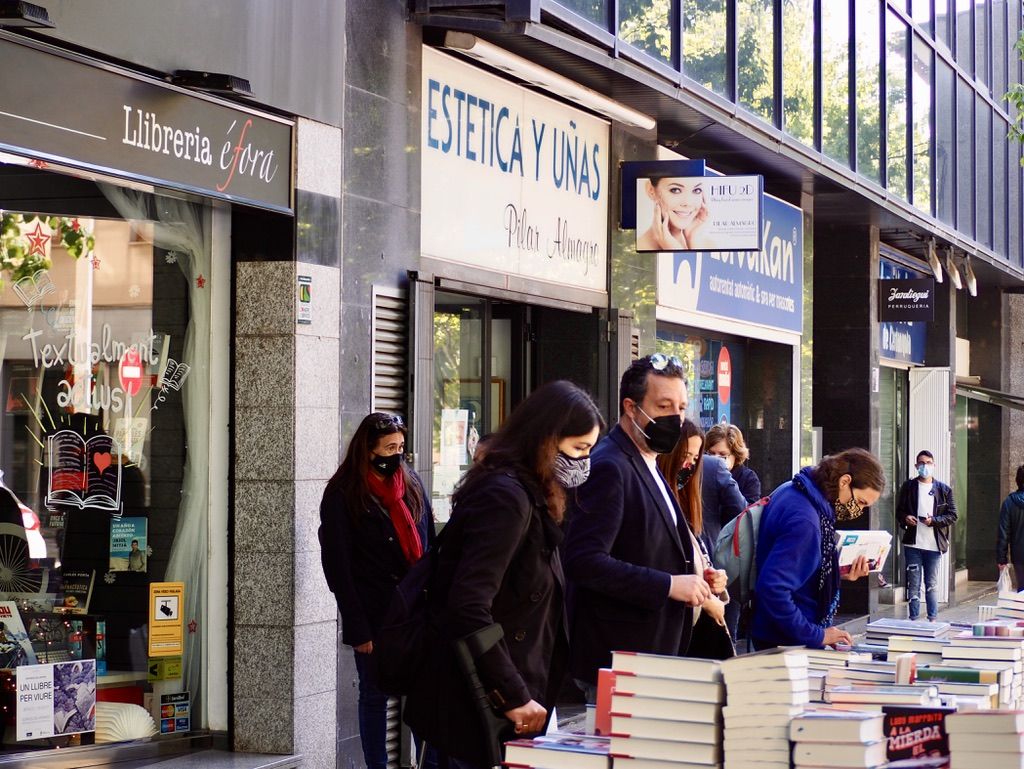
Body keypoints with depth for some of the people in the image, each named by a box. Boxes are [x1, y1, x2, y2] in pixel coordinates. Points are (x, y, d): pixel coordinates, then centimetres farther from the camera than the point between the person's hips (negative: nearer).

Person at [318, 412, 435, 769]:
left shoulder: (411, 483, 9)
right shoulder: (342, 495, -4)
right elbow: (338, 566, -6)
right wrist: (358, 629, -10)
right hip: (374, 616, -3)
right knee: (375, 696, 5)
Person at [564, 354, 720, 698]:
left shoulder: (649, 468, 17)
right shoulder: (609, 467, -14)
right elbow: (584, 561, -24)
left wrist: (695, 580, 10)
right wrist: (668, 585, -22)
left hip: (656, 652, 10)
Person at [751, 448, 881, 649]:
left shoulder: (793, 490, 3)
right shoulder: (804, 521, -26)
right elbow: (772, 588, -32)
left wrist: (840, 573, 1)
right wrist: (816, 636, -24)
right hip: (787, 644, -9)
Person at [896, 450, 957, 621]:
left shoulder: (944, 489, 6)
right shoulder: (908, 487, 7)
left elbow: (952, 515, 4)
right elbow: (899, 511, 12)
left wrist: (934, 520, -12)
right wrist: (905, 518, -11)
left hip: (933, 544, 0)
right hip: (913, 543, 0)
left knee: (932, 585, 6)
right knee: (913, 584, 2)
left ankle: (933, 619, 12)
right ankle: (913, 619, 7)